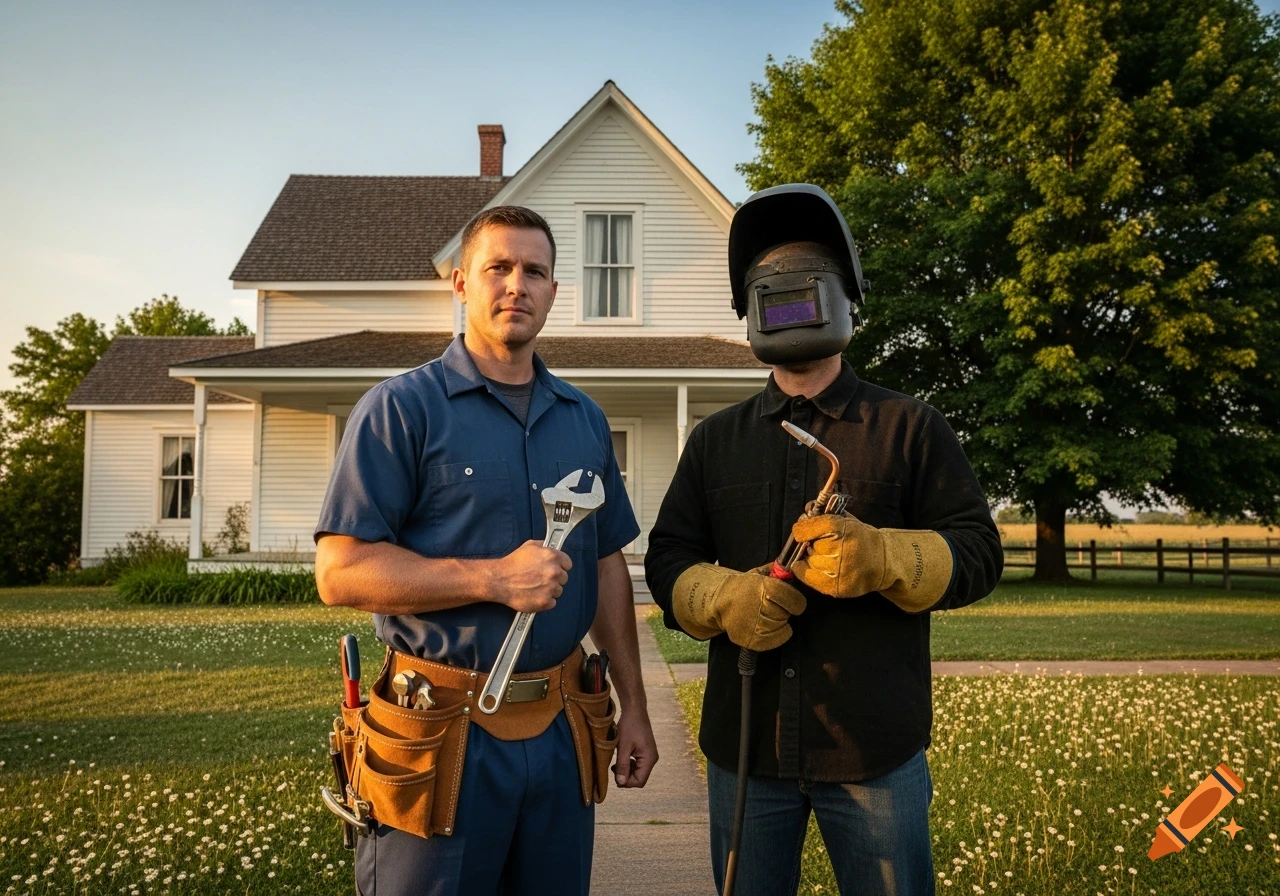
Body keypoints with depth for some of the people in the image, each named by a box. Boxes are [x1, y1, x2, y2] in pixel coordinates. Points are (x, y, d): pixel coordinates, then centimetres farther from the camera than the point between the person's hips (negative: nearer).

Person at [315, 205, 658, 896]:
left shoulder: (585, 420, 9)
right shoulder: (401, 408, -8)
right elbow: (341, 572, -14)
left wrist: (633, 706, 11)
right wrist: (494, 578, -21)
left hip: (560, 728, 5)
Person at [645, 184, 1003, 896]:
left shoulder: (911, 428, 2)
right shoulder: (715, 440, 10)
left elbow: (978, 552, -4)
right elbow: (667, 559, 5)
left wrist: (880, 556, -24)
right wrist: (724, 597, -17)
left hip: (877, 749, -2)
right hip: (743, 743, 3)